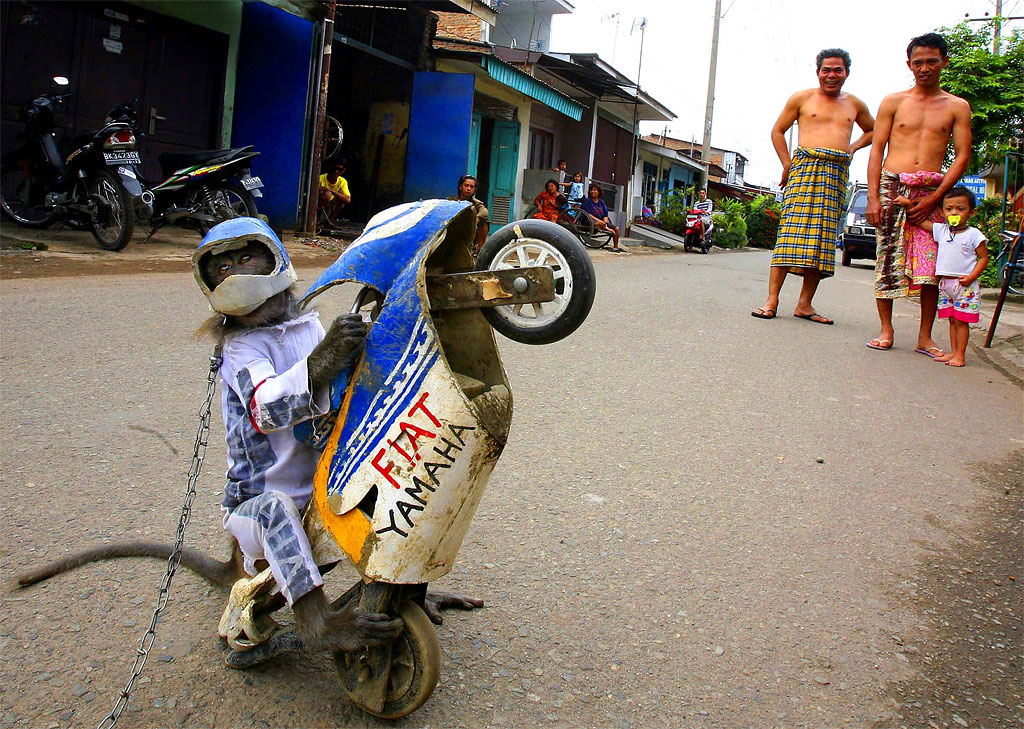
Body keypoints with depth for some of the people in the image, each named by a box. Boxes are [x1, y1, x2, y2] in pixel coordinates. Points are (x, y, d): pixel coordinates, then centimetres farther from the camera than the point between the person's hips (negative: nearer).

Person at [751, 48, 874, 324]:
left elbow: (873, 131, 33)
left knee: (823, 237, -1)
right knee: (792, 231, -15)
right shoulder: (802, 98, 9)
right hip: (806, 166, -4)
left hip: (837, 173, 4)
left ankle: (805, 304, 1)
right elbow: (778, 130, 12)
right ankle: (772, 299, -16)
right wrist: (787, 164, 2)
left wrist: (853, 147, 14)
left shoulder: (854, 105, 19)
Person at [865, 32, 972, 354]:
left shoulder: (957, 107, 11)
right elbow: (877, 149, 6)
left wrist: (934, 198, -7)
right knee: (888, 258, -5)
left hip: (932, 191, 0)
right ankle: (886, 330, 4)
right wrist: (873, 197, -6)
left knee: (932, 265, -5)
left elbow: (962, 157, 5)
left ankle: (925, 337, 1)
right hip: (892, 186, 0)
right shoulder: (893, 102, 11)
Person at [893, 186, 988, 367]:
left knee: (961, 320, -3)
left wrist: (971, 277, -15)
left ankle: (960, 355, 1)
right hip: (945, 283, 5)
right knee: (952, 320, 12)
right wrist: (909, 203, 11)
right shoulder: (941, 230, 9)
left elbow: (984, 258, -3)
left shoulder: (974, 235, -5)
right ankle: (953, 352, 18)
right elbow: (922, 221, 18)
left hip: (965, 285, -5)